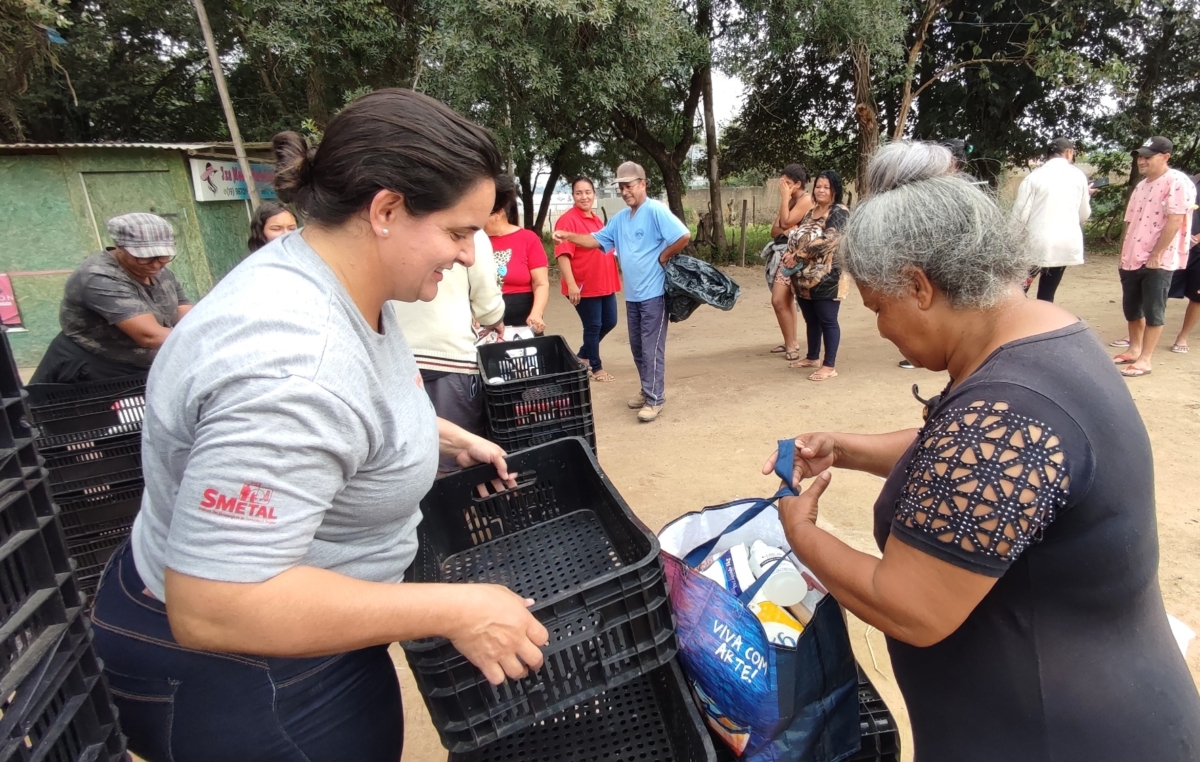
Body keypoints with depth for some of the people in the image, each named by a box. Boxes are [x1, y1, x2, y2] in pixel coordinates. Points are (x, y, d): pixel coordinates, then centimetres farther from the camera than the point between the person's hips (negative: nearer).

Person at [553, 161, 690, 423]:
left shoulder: (656, 211, -12)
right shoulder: (620, 218, 13)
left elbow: (683, 236, -20)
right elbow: (597, 240, 15)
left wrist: (662, 258, -11)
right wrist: (568, 236, 1)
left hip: (653, 293, -8)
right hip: (632, 294, 9)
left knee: (652, 348, -4)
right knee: (637, 347, 15)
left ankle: (655, 399, 5)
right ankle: (648, 391, 29)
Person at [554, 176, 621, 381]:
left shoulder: (597, 219, 13)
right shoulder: (568, 220, -13)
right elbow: (562, 255, -21)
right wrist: (571, 284, -27)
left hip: (605, 283, 8)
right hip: (584, 286, -8)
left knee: (610, 322, 16)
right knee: (593, 326, 3)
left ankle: (583, 355, 35)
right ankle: (596, 368, 21)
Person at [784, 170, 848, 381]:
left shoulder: (839, 213, -8)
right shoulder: (810, 212, 17)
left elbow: (827, 241, -20)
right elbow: (797, 236, 20)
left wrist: (797, 255, -19)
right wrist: (790, 254, -2)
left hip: (826, 277, -8)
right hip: (804, 277, 8)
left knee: (827, 321, -3)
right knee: (811, 320, 17)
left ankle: (829, 366, 2)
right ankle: (812, 358, 31)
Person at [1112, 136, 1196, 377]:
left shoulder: (1177, 182, -11)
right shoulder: (1141, 185, 15)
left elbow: (1174, 221, -17)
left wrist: (1156, 255, -17)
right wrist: (1124, 254, 13)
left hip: (1158, 262, -8)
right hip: (1132, 259, 8)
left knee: (1152, 311, -1)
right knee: (1131, 308, 14)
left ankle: (1146, 359, 5)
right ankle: (1134, 349, 27)